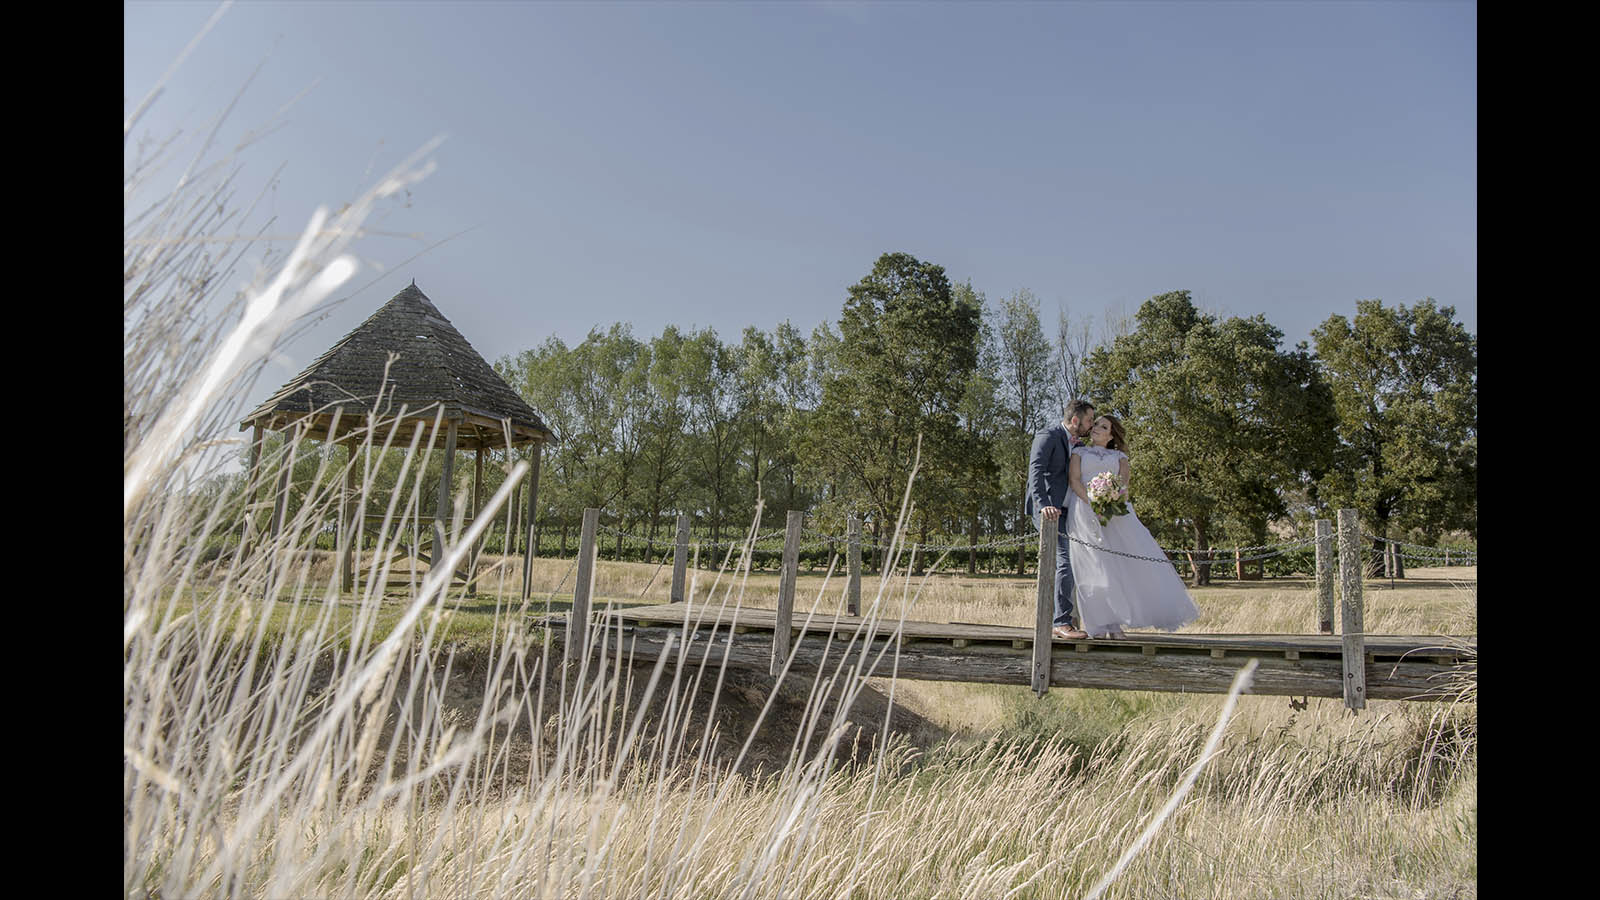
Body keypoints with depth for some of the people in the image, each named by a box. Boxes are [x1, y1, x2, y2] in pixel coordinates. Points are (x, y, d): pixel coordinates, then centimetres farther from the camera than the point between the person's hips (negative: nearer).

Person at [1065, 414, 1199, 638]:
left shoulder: (1119, 456, 22)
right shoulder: (1079, 452, 19)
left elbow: (1123, 480, 4)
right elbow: (1074, 480, 3)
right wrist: (1093, 503, -14)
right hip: (1085, 510, -2)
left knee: (1118, 563, -10)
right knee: (1093, 567, -10)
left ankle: (1115, 623, -7)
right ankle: (1098, 625, -10)